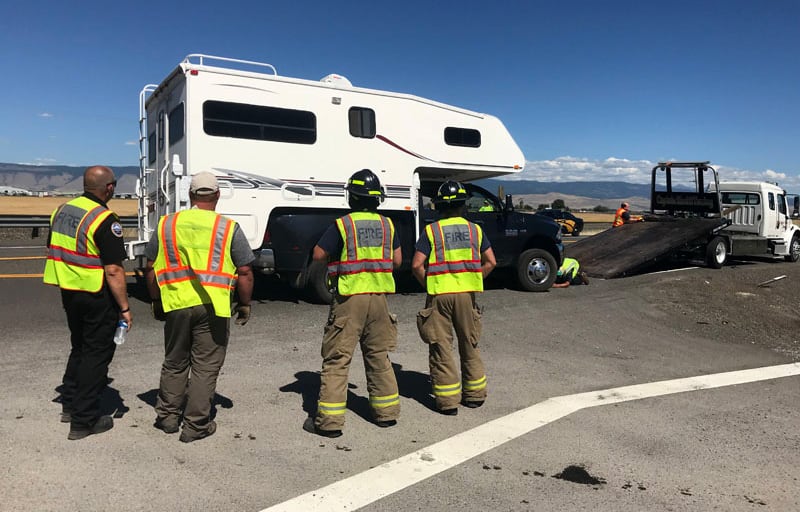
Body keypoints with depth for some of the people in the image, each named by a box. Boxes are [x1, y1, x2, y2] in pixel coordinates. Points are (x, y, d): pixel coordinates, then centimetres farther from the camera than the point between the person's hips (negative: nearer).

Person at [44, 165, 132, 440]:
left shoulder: (62, 210, 6)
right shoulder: (105, 220, -20)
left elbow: (53, 252, 15)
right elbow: (113, 270, -23)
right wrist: (125, 307, -16)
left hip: (69, 292, 8)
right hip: (97, 296, -8)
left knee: (79, 347, 24)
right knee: (97, 355, 4)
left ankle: (70, 404, 36)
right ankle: (84, 420, 10)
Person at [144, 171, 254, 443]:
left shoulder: (166, 224, 5)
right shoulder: (229, 228, -4)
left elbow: (151, 268, 9)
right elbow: (245, 272, -4)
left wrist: (156, 301, 20)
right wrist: (245, 304, 8)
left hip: (176, 304, 3)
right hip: (213, 307, -3)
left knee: (174, 363, 20)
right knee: (205, 367, 7)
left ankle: (168, 416, 32)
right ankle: (196, 425, 14)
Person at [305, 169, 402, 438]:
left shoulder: (343, 224, -9)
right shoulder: (387, 225, 5)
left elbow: (318, 255, -5)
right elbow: (397, 260, 10)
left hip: (350, 297, -4)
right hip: (379, 296, 5)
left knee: (337, 358, 1)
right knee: (378, 355, 16)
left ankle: (329, 420, 3)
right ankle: (386, 412, 25)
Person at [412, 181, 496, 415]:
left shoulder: (431, 231, -4)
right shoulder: (474, 229, 5)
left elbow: (417, 265, -10)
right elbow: (490, 262, 4)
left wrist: (429, 285, 3)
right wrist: (474, 281, 12)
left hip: (439, 296, -3)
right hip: (467, 294, 3)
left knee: (441, 347, 6)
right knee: (470, 345, 17)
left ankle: (447, 400, 10)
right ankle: (475, 394, 26)